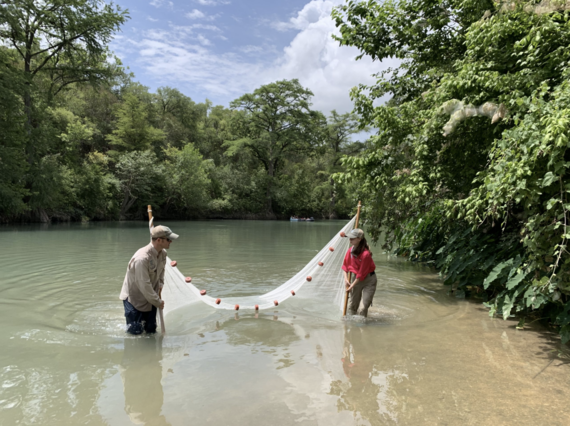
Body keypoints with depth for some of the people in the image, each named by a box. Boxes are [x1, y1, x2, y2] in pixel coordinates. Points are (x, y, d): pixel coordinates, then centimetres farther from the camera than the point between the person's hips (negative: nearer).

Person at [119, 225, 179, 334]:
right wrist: (158, 302, -17)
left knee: (151, 330, 9)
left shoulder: (163, 253, -6)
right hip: (134, 297, -7)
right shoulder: (142, 258, -33)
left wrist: (160, 284, 1)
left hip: (150, 296, 7)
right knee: (136, 331, -2)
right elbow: (144, 286, -27)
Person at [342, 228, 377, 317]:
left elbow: (361, 274, -22)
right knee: (352, 304, 11)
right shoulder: (351, 250, -6)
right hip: (357, 278, 6)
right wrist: (346, 279, -2)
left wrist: (352, 285, -16)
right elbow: (345, 265, 8)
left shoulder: (365, 254, -27)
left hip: (369, 280, -6)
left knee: (365, 304, -3)